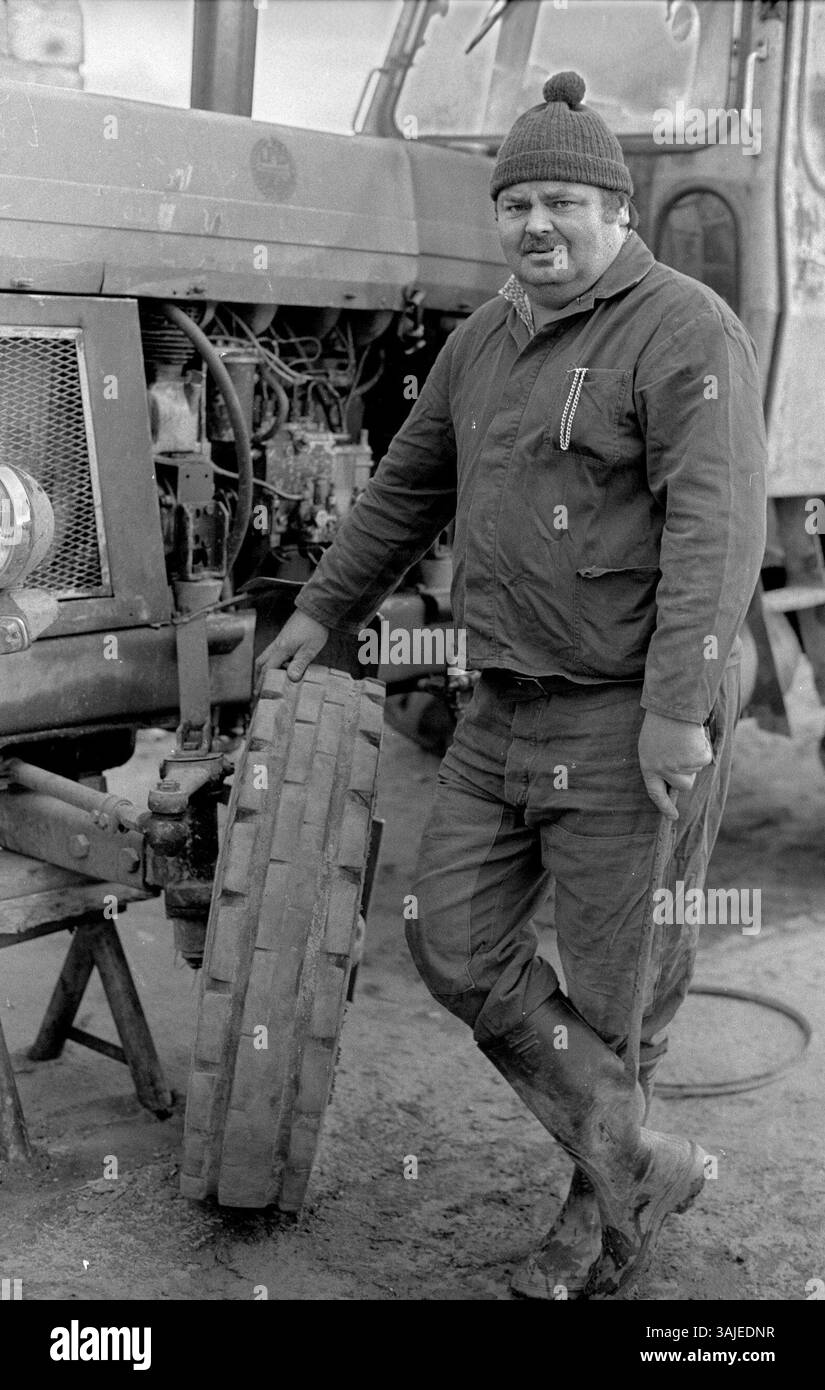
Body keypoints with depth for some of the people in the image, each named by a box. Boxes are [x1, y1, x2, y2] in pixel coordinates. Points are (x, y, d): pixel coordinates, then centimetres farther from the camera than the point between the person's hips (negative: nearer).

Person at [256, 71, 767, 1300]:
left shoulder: (684, 333, -12)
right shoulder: (486, 341, 12)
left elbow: (716, 526, -22)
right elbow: (411, 487, 22)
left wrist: (680, 711, -29)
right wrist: (324, 611, 27)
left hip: (631, 720, -8)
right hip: (507, 711, 8)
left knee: (612, 989, 5)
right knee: (457, 949, 8)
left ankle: (601, 1212, 28)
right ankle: (640, 1166, 18)